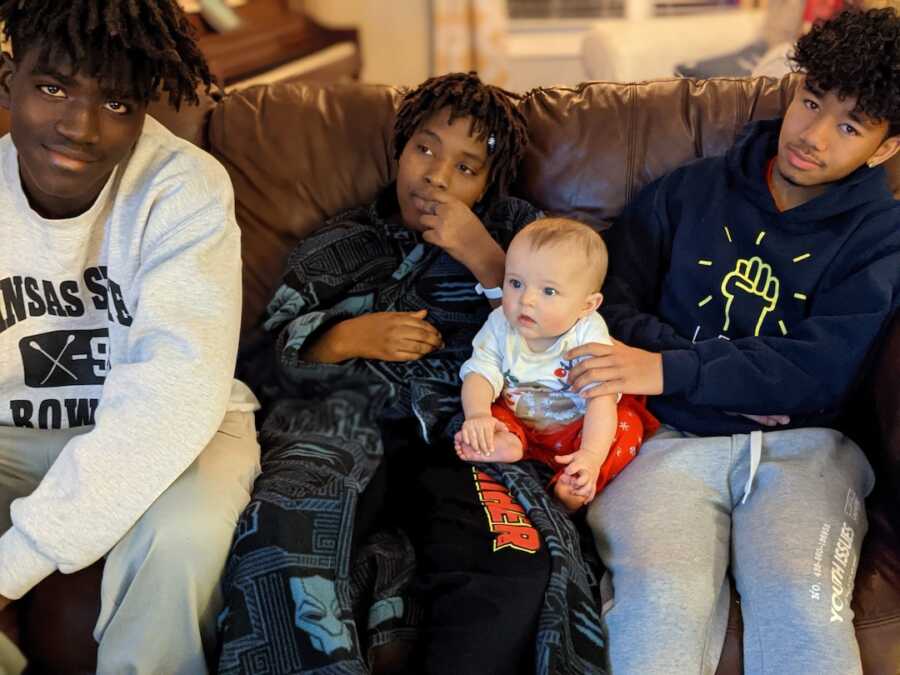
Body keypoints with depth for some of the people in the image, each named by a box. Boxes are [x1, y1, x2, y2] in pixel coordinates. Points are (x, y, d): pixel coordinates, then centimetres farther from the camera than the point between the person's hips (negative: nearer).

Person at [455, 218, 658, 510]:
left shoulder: (588, 335, -22)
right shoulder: (500, 325, -12)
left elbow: (601, 397, -29)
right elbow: (480, 374, -13)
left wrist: (592, 454, -44)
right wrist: (478, 415, -37)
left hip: (575, 428, -3)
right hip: (519, 424, 3)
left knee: (627, 424, -25)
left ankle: (571, 487, -37)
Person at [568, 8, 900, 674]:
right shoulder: (688, 192, 15)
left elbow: (819, 373, -3)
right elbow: (613, 306, 10)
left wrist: (671, 369, -12)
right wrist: (737, 378, -5)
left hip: (803, 446, 0)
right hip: (670, 438, 0)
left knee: (805, 609, -30)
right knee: (658, 601, -30)